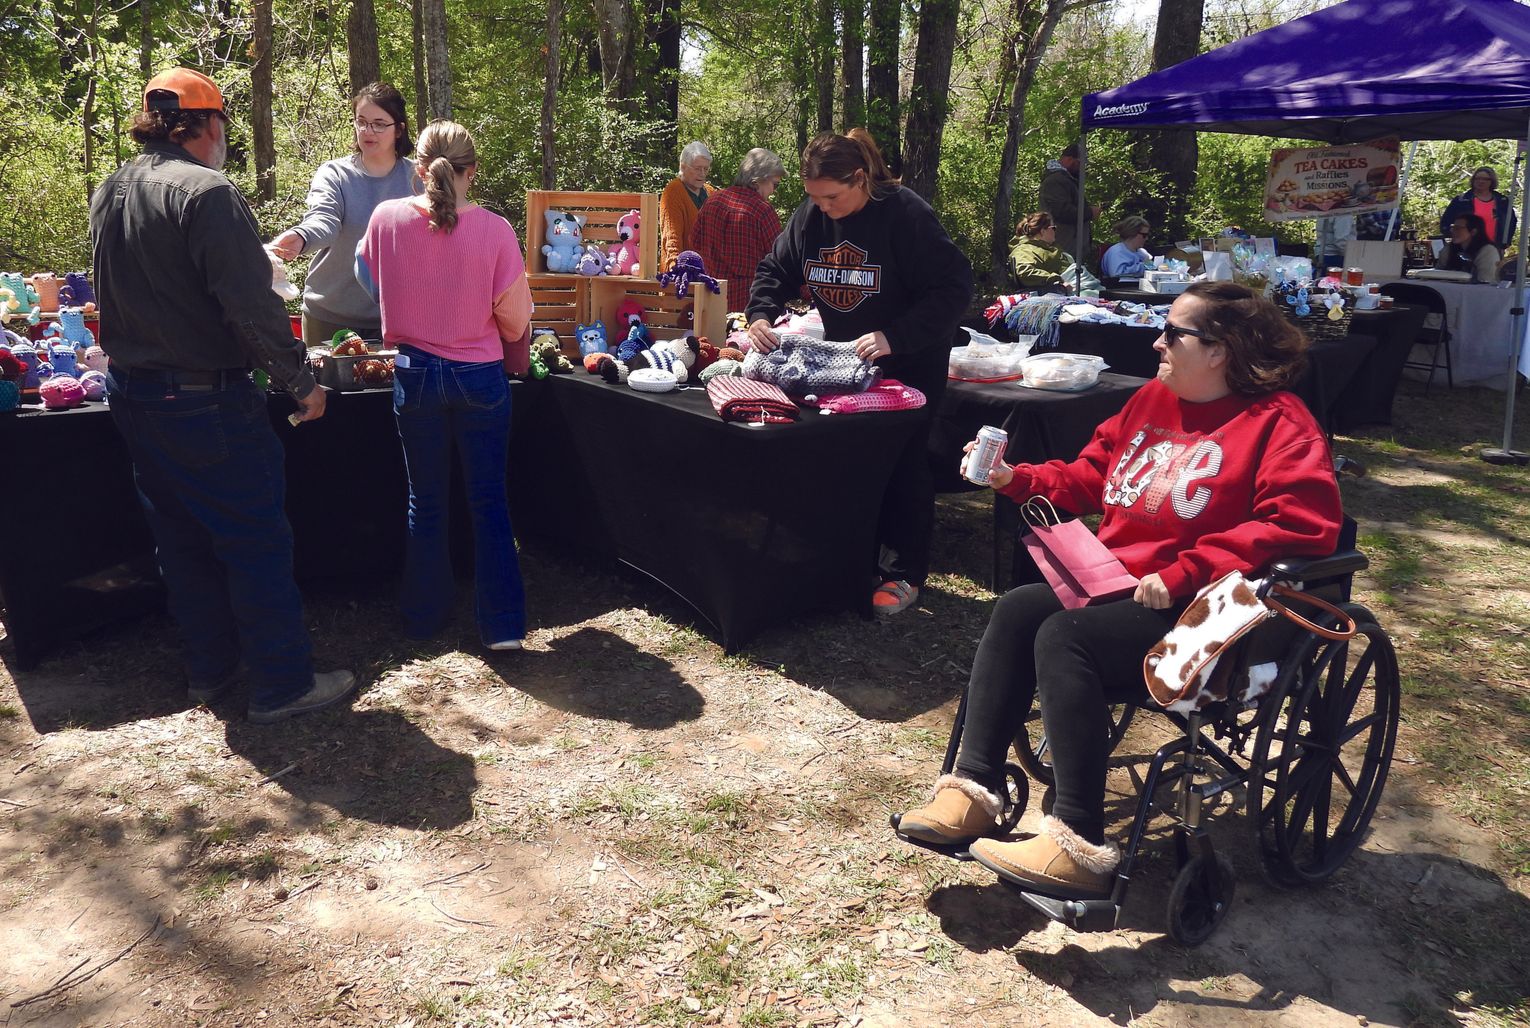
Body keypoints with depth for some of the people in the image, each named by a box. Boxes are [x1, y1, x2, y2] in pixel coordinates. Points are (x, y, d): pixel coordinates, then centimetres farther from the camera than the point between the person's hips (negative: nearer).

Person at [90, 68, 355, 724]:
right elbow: (252, 306, -22)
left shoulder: (107, 195, 9)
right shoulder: (207, 193, -17)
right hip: (207, 400, -8)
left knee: (181, 541, 17)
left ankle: (208, 670, 30)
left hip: (132, 394, 8)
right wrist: (300, 383, -13)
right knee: (256, 545, 2)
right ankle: (281, 685, 10)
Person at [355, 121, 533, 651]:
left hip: (415, 373, 2)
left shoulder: (386, 218, -7)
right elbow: (515, 317, -8)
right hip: (480, 375, -1)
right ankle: (503, 624, 10)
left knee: (426, 501, 15)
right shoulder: (494, 230, -14)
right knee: (489, 501, 8)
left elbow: (369, 276, 13)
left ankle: (426, 613, 28)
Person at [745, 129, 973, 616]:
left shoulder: (905, 213, -23)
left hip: (909, 362, -5)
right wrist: (760, 315, -16)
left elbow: (954, 287, -26)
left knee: (902, 462, -1)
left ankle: (905, 573, 11)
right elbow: (775, 268, 5)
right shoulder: (810, 216, -6)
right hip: (846, 357, 6)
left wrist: (893, 337, -35)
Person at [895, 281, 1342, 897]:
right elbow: (1089, 478, 22)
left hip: (1195, 615, -8)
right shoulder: (1153, 399, 15)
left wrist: (1184, 573, -26)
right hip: (1114, 584, 8)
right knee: (1015, 611, -15)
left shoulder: (1278, 422, -8)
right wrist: (1016, 479, 5)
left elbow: (1304, 525, -22)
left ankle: (1080, 846, -26)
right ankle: (972, 789, -14)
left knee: (1064, 637, -28)